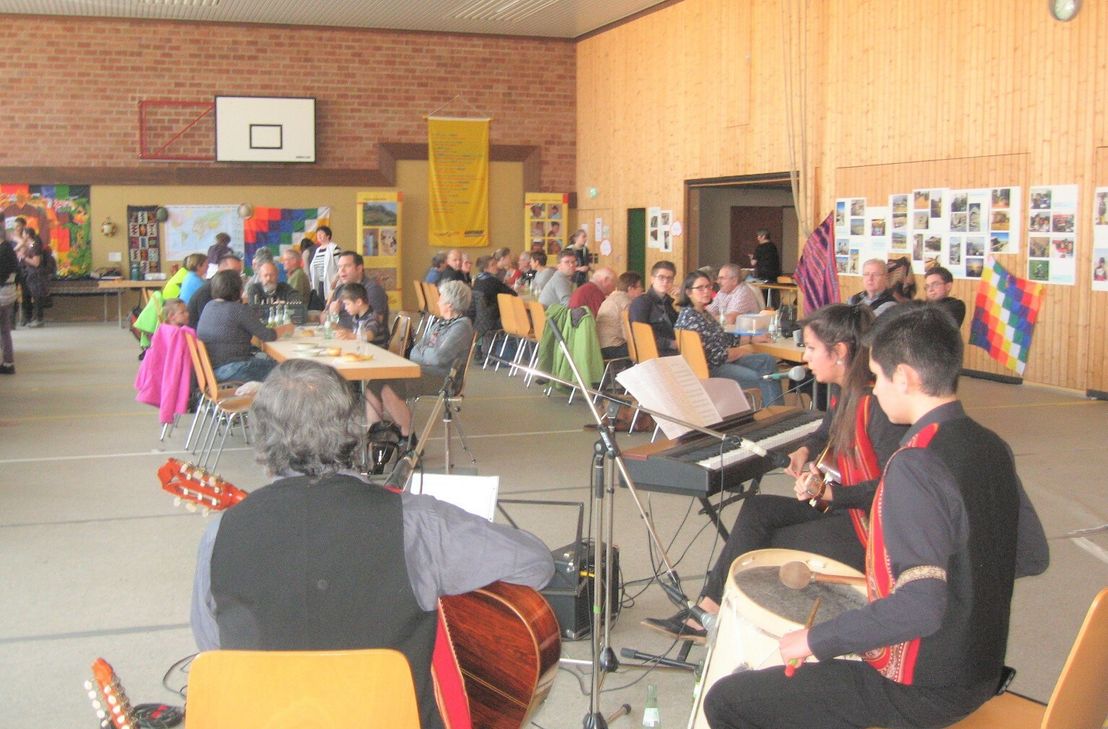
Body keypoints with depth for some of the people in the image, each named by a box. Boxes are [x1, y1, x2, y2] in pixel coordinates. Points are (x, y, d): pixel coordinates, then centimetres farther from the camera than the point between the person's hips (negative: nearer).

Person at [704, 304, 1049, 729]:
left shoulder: (917, 465, -26)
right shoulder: (990, 447, 0)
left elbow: (919, 606, -33)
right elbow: (1033, 556, 12)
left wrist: (815, 640, -22)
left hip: (920, 692, -9)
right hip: (979, 673, 9)